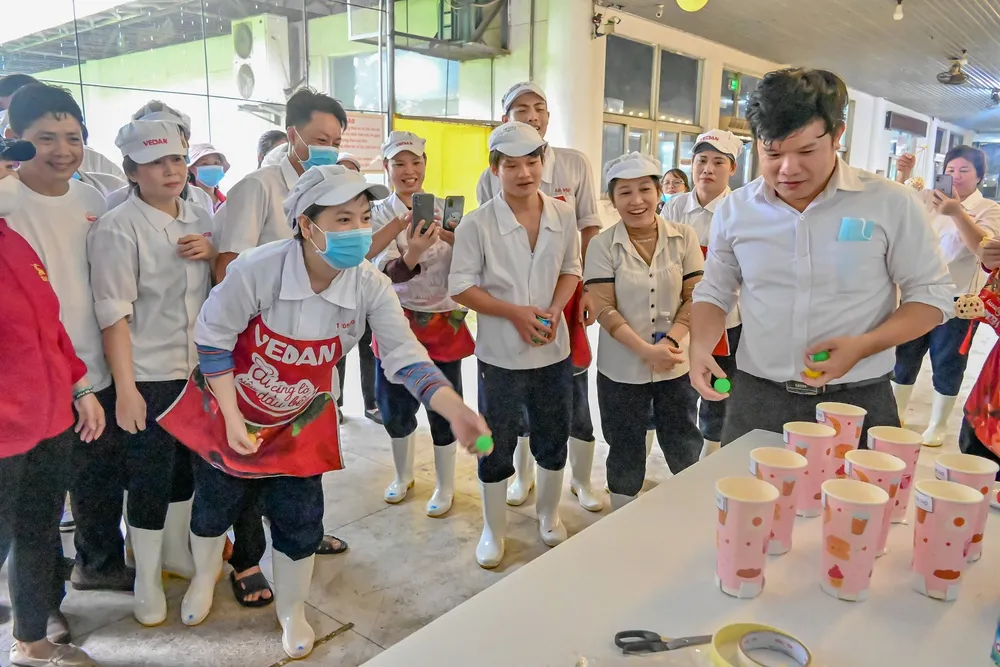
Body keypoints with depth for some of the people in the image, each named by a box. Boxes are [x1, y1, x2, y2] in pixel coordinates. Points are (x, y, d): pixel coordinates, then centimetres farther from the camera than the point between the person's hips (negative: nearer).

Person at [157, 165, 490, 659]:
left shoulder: (371, 288, -23)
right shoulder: (257, 270, -31)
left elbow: (407, 358, -28)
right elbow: (213, 338, -17)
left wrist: (456, 412, -44)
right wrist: (231, 416, -18)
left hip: (301, 423, 2)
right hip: (229, 411, -1)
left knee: (299, 521, 7)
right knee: (214, 505, 19)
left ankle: (291, 610, 38)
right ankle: (205, 576, 56)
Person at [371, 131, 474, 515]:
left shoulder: (446, 208, -2)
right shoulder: (378, 214, -5)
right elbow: (387, 272, -19)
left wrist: (454, 240, -23)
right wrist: (410, 256, -41)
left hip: (444, 323, 0)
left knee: (443, 408, 5)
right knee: (395, 408, 13)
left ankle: (445, 486, 27)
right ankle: (403, 475, 39)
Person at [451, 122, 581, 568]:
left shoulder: (563, 216, -2)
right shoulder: (477, 224, -12)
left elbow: (571, 269, 8)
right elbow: (461, 286, -10)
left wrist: (554, 310, -10)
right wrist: (514, 312, -19)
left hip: (554, 350, 3)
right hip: (501, 355, -3)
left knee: (554, 442, 17)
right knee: (498, 448, 10)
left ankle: (549, 515, 42)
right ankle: (493, 531, 31)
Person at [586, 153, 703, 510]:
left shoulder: (684, 237, -2)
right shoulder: (602, 245, -7)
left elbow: (695, 297, -1)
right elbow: (604, 310, -11)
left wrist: (672, 339, -16)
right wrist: (647, 351, -20)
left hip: (676, 365, 1)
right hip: (622, 369, -1)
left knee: (686, 453, 11)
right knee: (626, 455, 14)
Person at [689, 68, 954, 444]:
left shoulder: (891, 204, -7)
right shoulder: (734, 211, 0)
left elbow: (931, 294, -1)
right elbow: (714, 293, 11)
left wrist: (863, 346, -18)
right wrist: (700, 347, -9)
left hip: (858, 402, -1)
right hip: (756, 399, 2)